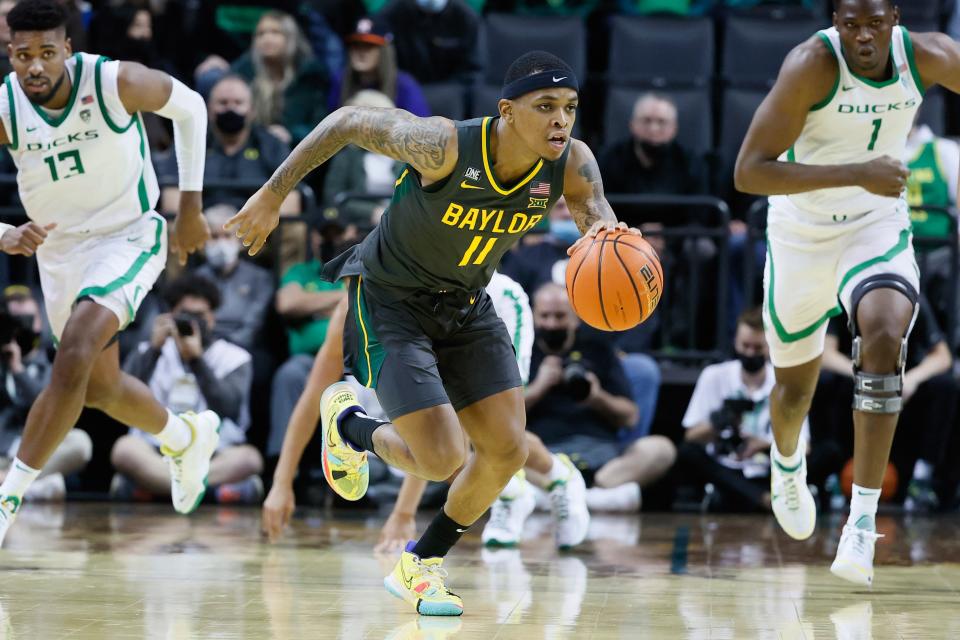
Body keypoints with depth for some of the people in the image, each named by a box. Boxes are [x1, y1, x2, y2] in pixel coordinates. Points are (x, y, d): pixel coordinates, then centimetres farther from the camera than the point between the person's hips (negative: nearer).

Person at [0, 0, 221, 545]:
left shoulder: (116, 82, -24)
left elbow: (189, 107, -3)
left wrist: (191, 206, -2)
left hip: (130, 236, -4)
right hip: (60, 250, 5)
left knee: (74, 356, -27)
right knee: (101, 388, 18)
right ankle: (186, 436, 49)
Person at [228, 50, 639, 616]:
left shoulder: (571, 164, -19)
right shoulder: (444, 146, -33)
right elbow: (349, 122, -21)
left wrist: (606, 234, -40)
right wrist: (272, 196, -16)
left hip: (466, 304, 6)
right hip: (390, 299, -6)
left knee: (507, 451, -1)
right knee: (442, 459, -15)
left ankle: (420, 566, 23)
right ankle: (349, 424, 18)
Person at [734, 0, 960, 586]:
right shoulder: (813, 65, -27)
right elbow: (748, 172, -31)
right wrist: (857, 173, -37)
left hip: (878, 227, 1)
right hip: (801, 234, -1)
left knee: (884, 336, -28)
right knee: (796, 385, 15)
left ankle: (864, 522, -24)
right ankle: (788, 464, 54)